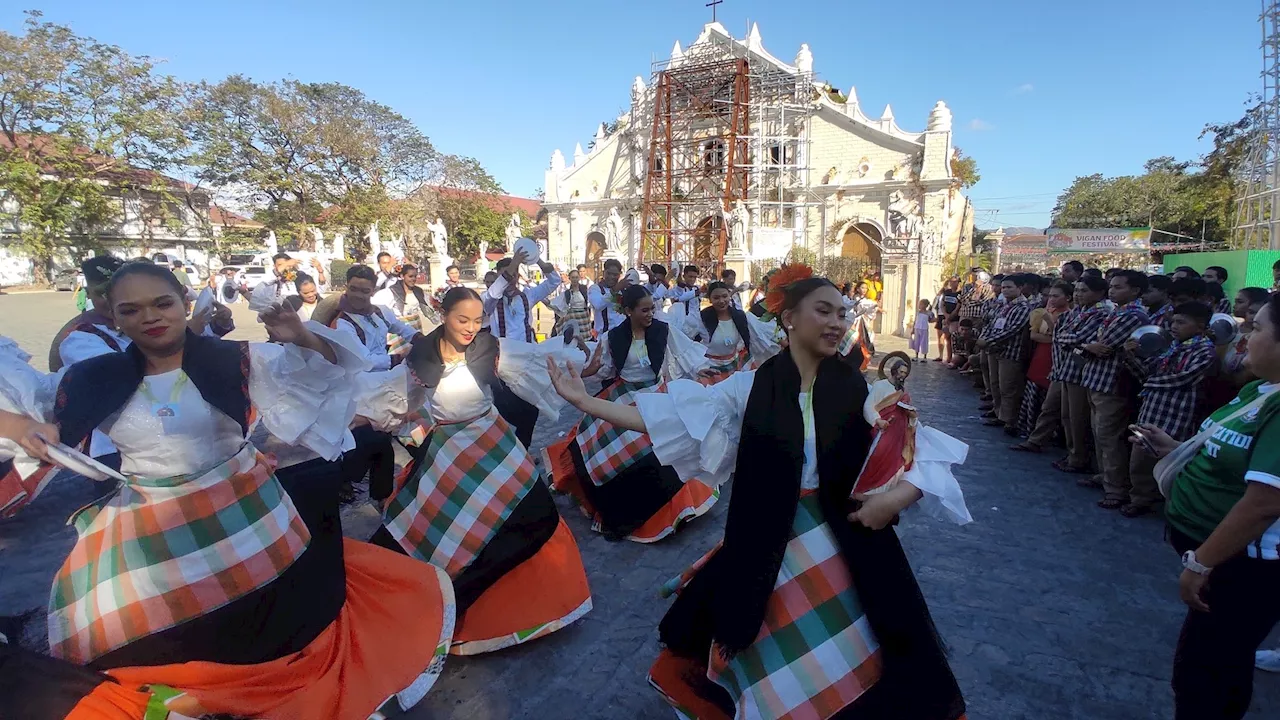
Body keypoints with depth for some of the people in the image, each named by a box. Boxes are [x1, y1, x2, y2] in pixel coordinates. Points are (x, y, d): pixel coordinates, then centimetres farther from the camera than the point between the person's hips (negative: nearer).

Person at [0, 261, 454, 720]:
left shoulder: (231, 359, -4)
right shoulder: (98, 381, 3)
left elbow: (325, 366, -7)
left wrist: (303, 339, -28)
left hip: (244, 518, -2)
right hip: (147, 538, 2)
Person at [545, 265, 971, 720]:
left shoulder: (860, 390, -5)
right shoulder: (749, 386, -8)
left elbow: (925, 450, -4)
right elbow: (672, 416, -10)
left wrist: (900, 494, -25)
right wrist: (586, 402, -14)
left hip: (843, 545, 1)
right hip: (766, 549, 0)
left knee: (843, 669, 16)